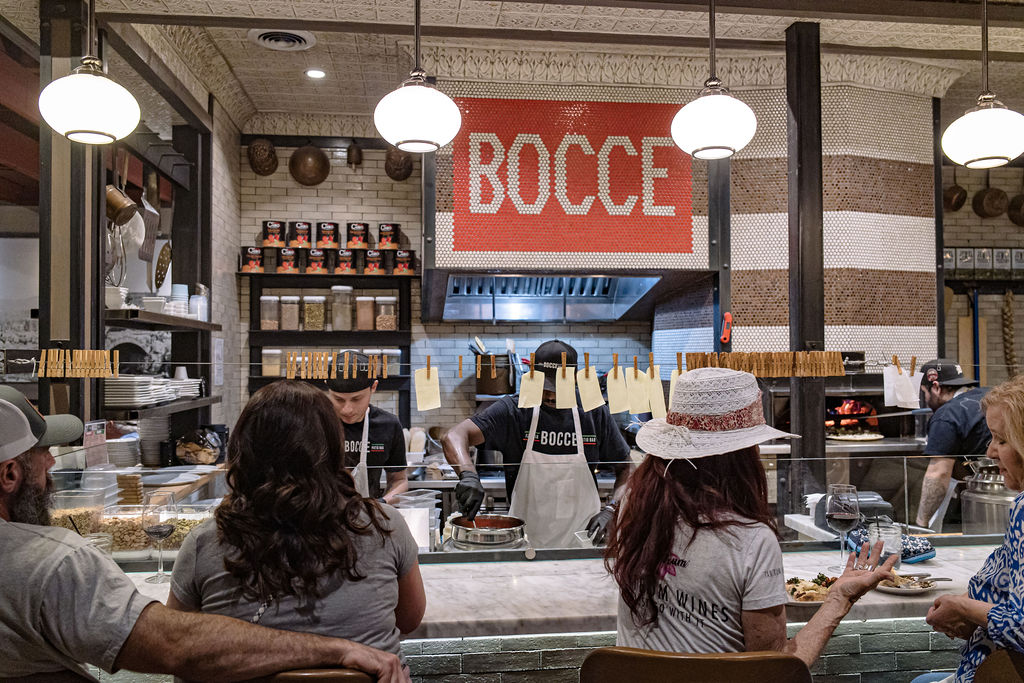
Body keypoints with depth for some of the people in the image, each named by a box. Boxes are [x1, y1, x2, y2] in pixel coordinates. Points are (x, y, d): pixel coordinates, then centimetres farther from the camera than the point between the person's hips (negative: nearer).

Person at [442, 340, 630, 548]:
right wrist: (468, 474, -33)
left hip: (582, 537, 1)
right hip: (525, 541, 0)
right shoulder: (514, 410, -3)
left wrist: (610, 510, -6)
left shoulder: (595, 414, 3)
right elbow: (453, 437, -13)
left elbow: (626, 469, 12)